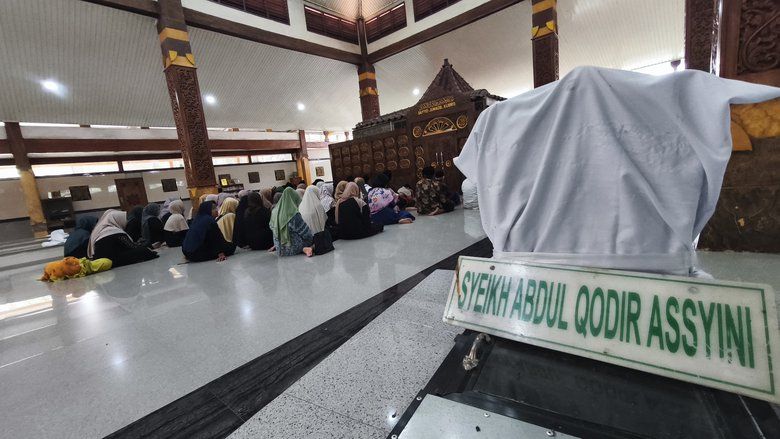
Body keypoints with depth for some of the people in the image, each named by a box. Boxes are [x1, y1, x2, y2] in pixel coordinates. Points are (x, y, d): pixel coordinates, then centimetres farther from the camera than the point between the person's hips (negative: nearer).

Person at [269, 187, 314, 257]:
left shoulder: (275, 212, 0)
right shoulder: (294, 215, -23)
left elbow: (272, 228, 15)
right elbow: (306, 234, -15)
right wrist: (312, 236, 6)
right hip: (292, 250, -7)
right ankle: (304, 248, -11)